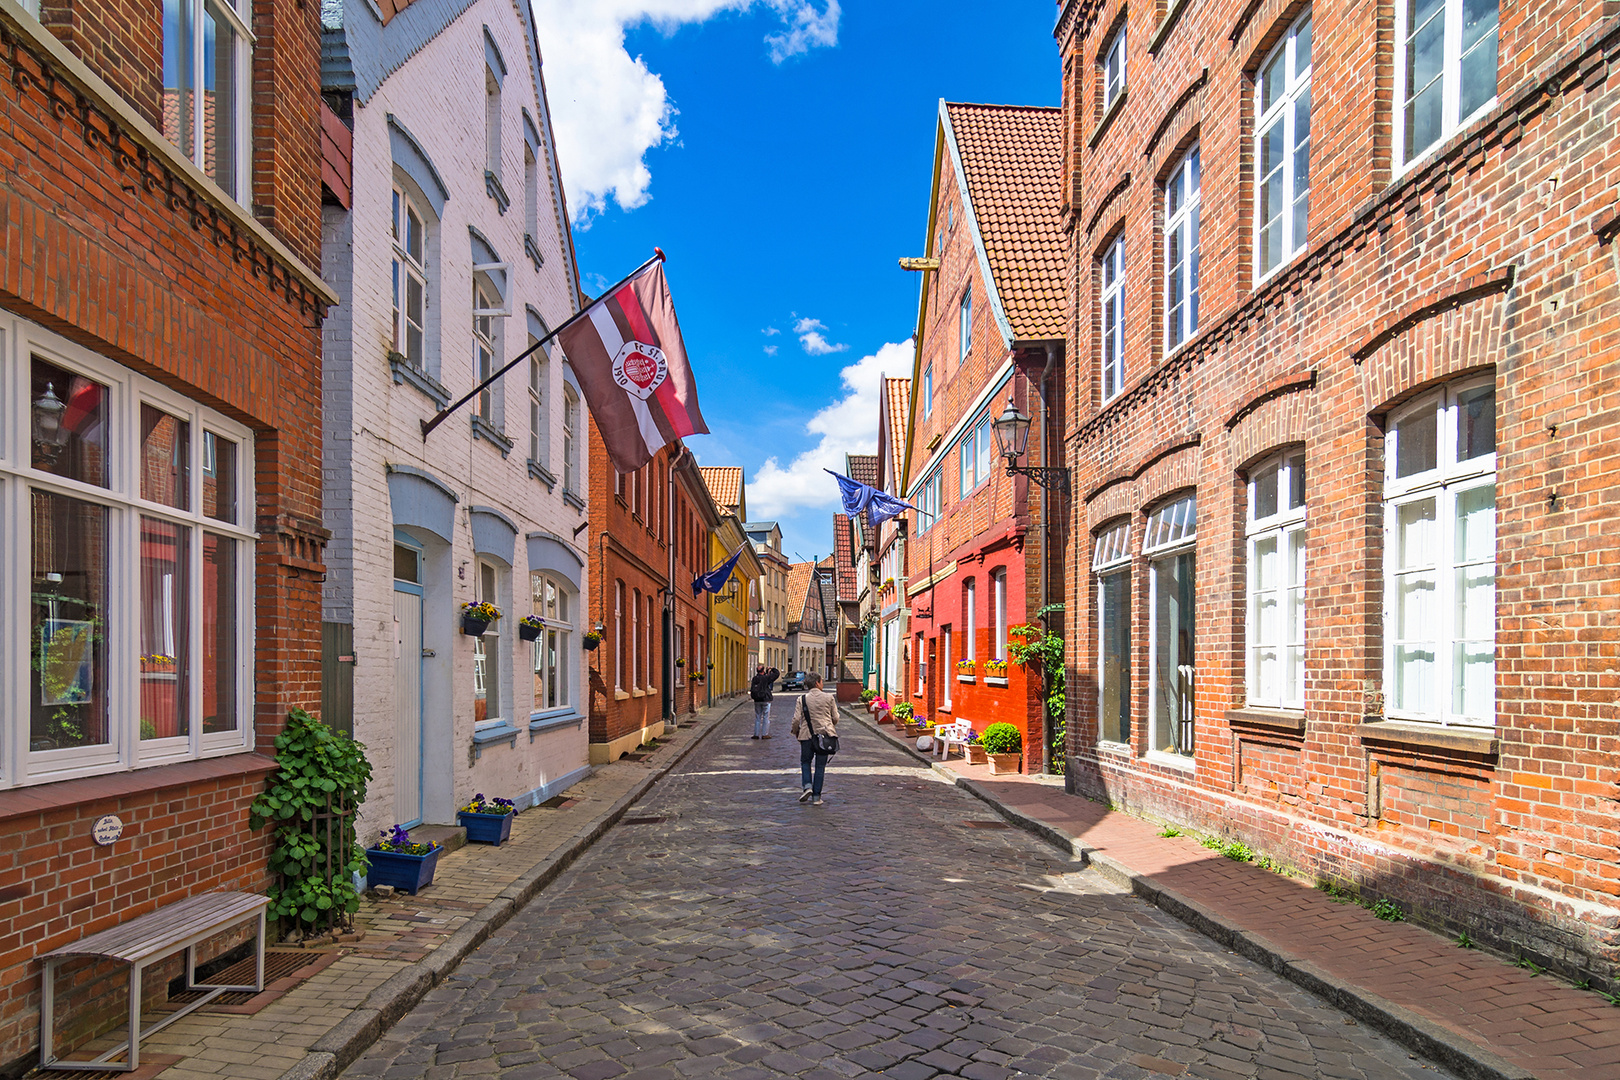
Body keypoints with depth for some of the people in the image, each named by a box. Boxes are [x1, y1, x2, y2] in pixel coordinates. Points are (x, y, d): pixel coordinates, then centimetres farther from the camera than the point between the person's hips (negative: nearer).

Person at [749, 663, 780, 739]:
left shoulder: (755, 678, 1)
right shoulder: (766, 678, -12)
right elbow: (777, 673, -9)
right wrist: (772, 669, 11)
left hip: (757, 701, 5)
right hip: (765, 700, -5)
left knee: (757, 718, 11)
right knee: (766, 717, 3)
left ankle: (756, 734, 12)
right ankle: (764, 734, 3)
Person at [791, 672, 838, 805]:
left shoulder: (802, 699, -4)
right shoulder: (829, 698, -2)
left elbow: (796, 719, -7)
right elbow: (835, 718, 3)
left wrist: (795, 732, 11)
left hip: (807, 735, 0)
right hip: (825, 734, 0)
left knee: (805, 761, 18)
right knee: (820, 765, 7)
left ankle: (807, 786, -4)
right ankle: (816, 797, 7)